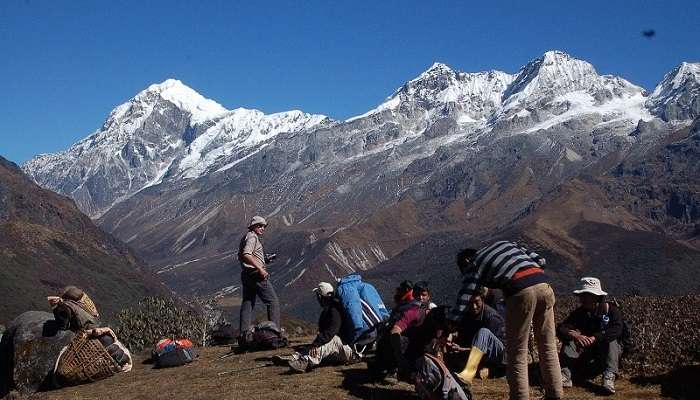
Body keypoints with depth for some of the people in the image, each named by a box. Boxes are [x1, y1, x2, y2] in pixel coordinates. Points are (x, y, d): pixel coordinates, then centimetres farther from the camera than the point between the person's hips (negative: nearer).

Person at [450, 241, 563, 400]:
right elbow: (539, 260, 20)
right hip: (544, 285, 5)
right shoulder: (504, 243, 29)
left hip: (521, 292, -5)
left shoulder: (473, 265, 15)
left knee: (516, 352, 5)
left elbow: (463, 300, 10)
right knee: (548, 347, 14)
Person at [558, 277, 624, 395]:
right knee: (569, 340, -18)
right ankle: (565, 375, -36)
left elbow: (617, 329, -30)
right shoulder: (579, 312, -3)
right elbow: (561, 329, -16)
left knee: (611, 340, -29)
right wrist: (574, 335, -39)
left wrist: (594, 338, -42)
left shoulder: (611, 309, -11)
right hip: (586, 353, 3)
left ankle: (609, 377, -44)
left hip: (607, 352, -3)